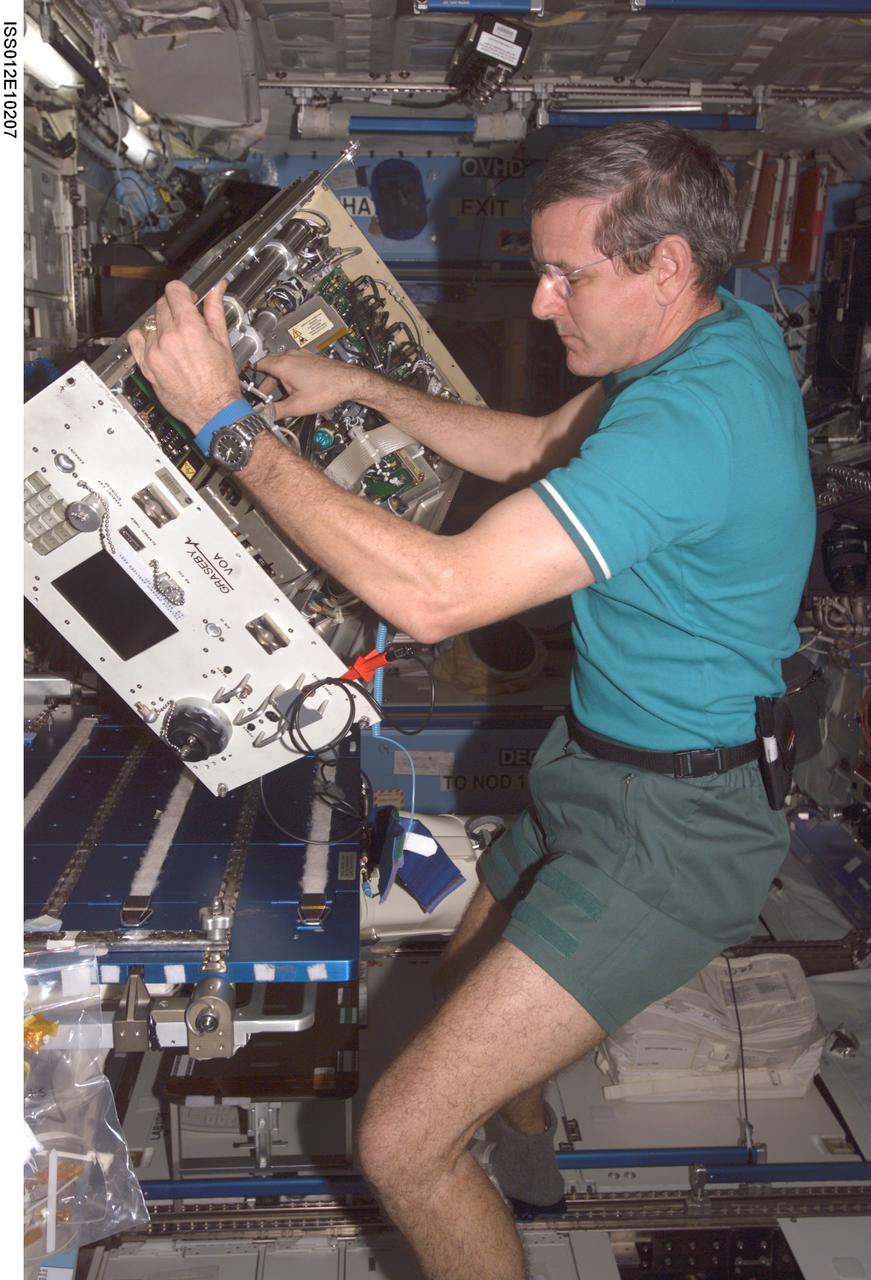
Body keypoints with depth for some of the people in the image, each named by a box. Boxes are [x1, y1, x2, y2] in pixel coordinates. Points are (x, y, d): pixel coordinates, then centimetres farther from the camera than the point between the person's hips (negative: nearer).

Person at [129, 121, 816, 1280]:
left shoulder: (689, 423, -31)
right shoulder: (729, 335, 1)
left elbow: (433, 594, -35)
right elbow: (542, 450, 13)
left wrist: (229, 424, -28)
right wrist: (364, 389, 6)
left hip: (670, 824, -10)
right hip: (600, 762, 10)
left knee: (402, 1143, -10)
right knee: (473, 977, 32)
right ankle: (527, 1162, 63)